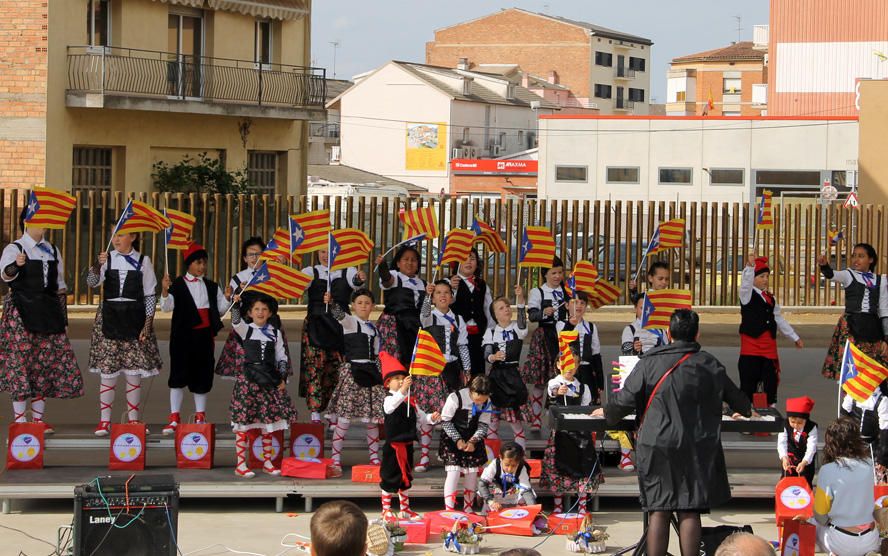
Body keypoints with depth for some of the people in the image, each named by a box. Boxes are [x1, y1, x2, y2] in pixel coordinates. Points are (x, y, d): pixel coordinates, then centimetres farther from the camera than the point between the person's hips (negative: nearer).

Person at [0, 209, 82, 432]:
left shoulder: (52, 250, 15)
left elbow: (60, 286, 18)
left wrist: (63, 317, 12)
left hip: (49, 309, 6)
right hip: (21, 311, -6)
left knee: (46, 362, 4)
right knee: (20, 359, -8)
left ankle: (39, 418, 11)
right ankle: (20, 419, -4)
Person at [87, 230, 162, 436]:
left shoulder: (143, 261, 3)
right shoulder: (107, 259, 4)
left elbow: (150, 294, 4)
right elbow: (92, 282, -11)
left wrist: (148, 324, -3)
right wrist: (97, 266, -32)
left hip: (134, 318, 0)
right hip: (110, 316, 0)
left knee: (134, 372, 1)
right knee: (107, 371, -1)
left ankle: (133, 419, 10)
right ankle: (104, 421, 4)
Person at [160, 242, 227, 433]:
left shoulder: (212, 287, 14)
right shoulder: (177, 285, 0)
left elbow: (224, 306, 14)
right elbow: (166, 307, -12)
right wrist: (164, 291, -30)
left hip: (205, 336, 4)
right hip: (183, 336, -4)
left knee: (202, 375, 7)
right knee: (179, 375, -6)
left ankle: (200, 416, 17)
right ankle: (174, 419, -4)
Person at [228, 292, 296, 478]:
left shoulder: (275, 333, 11)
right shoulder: (246, 330, 2)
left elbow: (281, 358, 12)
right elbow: (236, 322, -20)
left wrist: (283, 378, 2)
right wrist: (235, 304, -34)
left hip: (270, 381, 3)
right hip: (249, 379, -3)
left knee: (268, 422, 7)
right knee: (243, 422, -6)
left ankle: (267, 462, 18)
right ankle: (241, 464, -3)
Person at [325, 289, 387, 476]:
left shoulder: (373, 328, 16)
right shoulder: (349, 321, -1)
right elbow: (339, 315, -24)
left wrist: (379, 375, 14)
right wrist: (331, 303, -44)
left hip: (370, 373, 6)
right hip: (351, 370, -6)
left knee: (372, 419, 7)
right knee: (344, 417, -10)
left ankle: (374, 458, 18)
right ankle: (336, 460, -7)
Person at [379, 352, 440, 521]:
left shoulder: (411, 401, 11)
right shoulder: (390, 398, -12)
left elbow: (421, 417, 19)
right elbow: (389, 407, -36)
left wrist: (432, 418, -4)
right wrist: (402, 390, -48)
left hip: (407, 445, 7)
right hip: (393, 445, -7)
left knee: (405, 478, 17)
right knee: (390, 478, -1)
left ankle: (405, 509, 29)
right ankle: (386, 511, 8)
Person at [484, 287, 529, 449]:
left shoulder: (517, 328, 3)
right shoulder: (491, 332, 7)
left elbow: (522, 318, -20)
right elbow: (486, 354, -4)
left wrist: (520, 298, -36)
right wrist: (494, 357, -29)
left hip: (513, 373, -2)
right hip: (495, 374, 2)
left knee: (515, 414, -5)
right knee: (493, 412, 4)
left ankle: (520, 448, -1)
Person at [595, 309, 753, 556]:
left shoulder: (651, 361, -2)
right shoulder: (709, 365, 5)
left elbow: (626, 399, -1)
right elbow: (734, 396, 22)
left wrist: (608, 412, 21)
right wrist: (746, 411, 45)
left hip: (657, 446, -1)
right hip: (697, 450, 1)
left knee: (658, 510, 3)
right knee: (689, 512, 1)